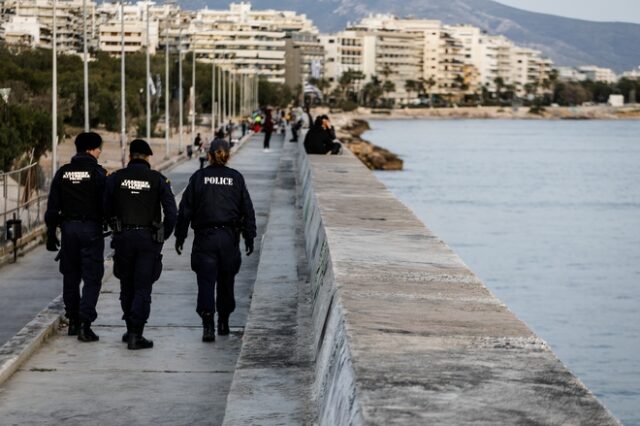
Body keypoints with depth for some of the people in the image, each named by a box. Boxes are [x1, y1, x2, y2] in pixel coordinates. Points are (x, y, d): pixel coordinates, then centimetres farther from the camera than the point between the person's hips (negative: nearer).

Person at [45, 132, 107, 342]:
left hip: (68, 228, 5)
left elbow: (52, 207, 5)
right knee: (92, 278, -2)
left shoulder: (62, 173, 5)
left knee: (70, 276, 15)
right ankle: (84, 324, -12)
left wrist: (51, 232, 10)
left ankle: (73, 322, 21)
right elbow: (105, 204, -11)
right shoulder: (97, 173, -8)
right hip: (91, 228, -4)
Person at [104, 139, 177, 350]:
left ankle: (131, 329, 23)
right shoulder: (158, 179, -2)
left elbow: (106, 209, 5)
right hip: (148, 238, -2)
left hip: (123, 238, 2)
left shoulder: (116, 178, 1)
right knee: (142, 287, -1)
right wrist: (164, 235, 8)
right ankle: (136, 334, -9)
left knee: (127, 285, 16)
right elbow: (171, 212, -5)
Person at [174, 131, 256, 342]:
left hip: (204, 237, -2)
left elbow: (185, 209, 0)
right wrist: (249, 237, 10)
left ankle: (208, 325, -19)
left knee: (206, 282, -4)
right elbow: (247, 209, 3)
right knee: (226, 281, 16)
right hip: (229, 237, 2)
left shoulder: (199, 177, -1)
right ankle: (223, 323, 27)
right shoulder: (236, 178, 1)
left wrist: (180, 236, 7)